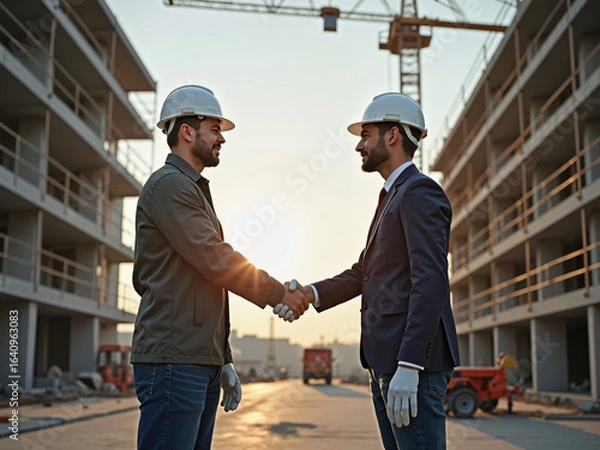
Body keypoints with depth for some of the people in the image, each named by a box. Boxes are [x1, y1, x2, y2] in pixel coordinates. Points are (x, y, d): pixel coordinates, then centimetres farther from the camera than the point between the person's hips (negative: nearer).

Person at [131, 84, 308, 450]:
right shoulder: (169, 185, -8)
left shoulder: (194, 190, 23)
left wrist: (223, 362, 20)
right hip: (174, 361, -10)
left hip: (202, 362, 10)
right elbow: (216, 260, -16)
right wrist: (279, 293, -4)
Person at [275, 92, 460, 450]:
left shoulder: (420, 191, -9)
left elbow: (430, 281, -19)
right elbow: (362, 273, 19)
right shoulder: (392, 197, 22)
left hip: (414, 361, -10)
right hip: (386, 363, 10)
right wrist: (309, 294, 3)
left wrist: (407, 367, -24)